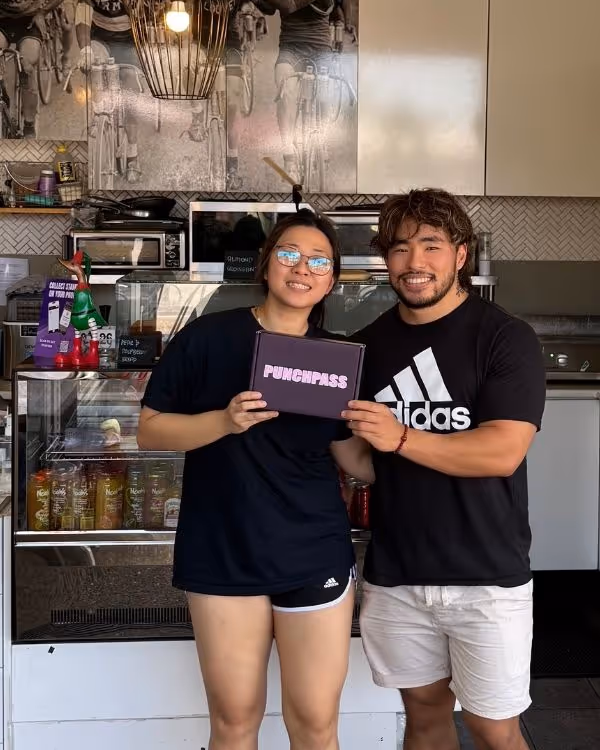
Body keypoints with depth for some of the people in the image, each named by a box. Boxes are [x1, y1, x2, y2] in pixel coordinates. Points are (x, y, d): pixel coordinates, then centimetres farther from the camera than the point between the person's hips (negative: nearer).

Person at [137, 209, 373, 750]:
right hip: (223, 553, -2)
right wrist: (224, 421, -21)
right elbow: (149, 431, -5)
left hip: (315, 556, 2)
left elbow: (354, 459, 9)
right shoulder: (207, 338, -5)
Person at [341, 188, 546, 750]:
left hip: (486, 576, -4)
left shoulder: (506, 338, -9)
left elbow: (504, 451, -21)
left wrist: (400, 437, -28)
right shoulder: (369, 344, 7)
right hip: (395, 573, 4)